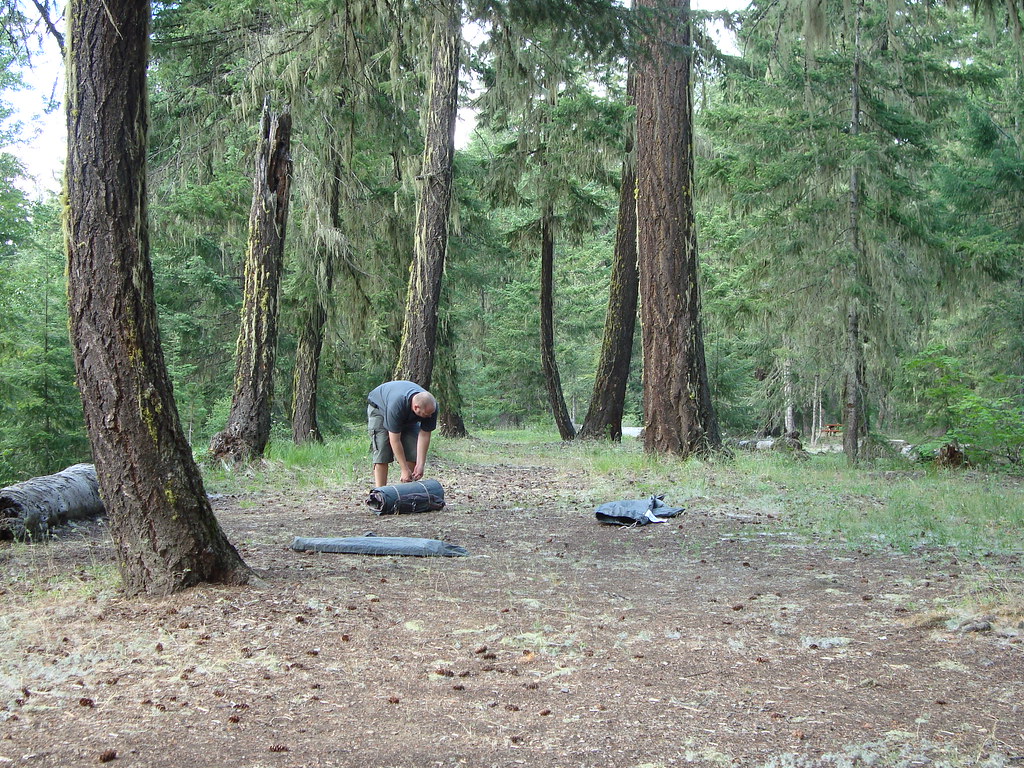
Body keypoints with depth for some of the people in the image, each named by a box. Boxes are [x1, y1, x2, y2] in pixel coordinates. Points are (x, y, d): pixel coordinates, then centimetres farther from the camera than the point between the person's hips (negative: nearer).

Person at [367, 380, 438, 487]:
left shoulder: (431, 406, -31)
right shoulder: (396, 406, -45)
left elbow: (424, 435, -22)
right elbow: (394, 440, -38)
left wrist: (420, 465, -27)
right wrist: (405, 470, -36)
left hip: (408, 417, 5)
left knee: (413, 453, -9)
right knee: (381, 453, -17)